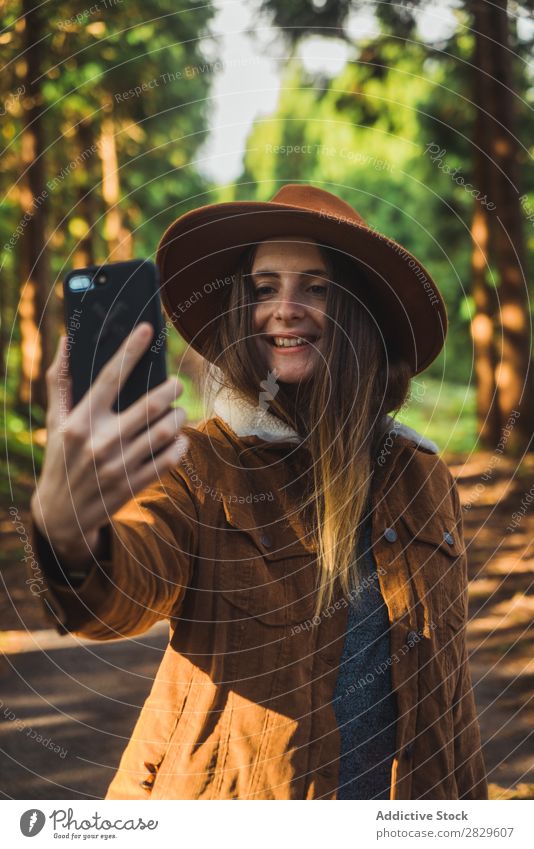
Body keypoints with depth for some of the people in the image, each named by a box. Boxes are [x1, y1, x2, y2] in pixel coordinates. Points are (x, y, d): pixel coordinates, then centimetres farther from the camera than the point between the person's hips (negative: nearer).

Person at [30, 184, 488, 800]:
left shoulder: (420, 476, 0)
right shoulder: (195, 465, -11)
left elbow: (447, 680, 7)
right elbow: (125, 587, -32)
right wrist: (66, 529, -53)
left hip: (401, 806, 3)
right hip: (227, 796, -3)